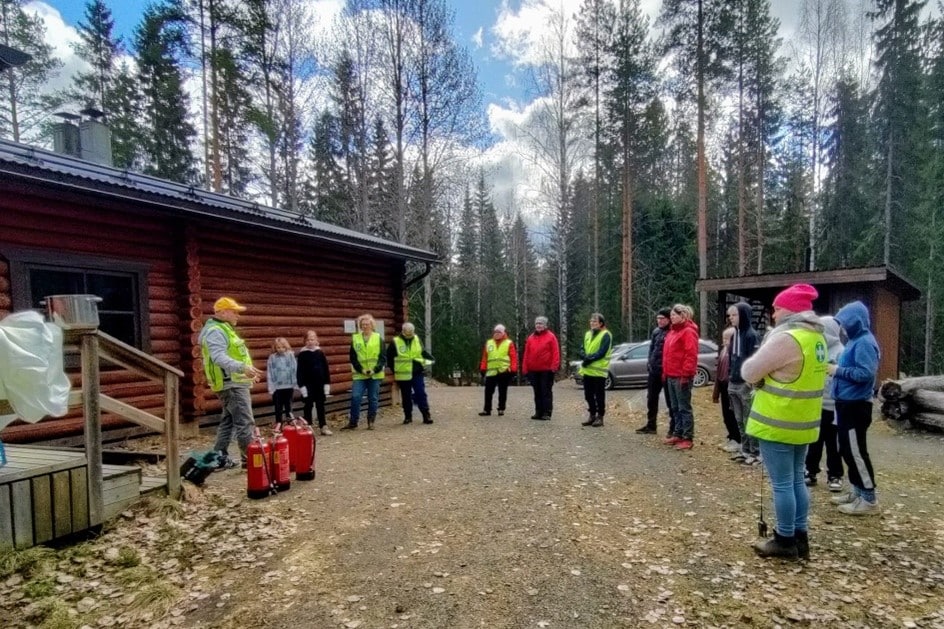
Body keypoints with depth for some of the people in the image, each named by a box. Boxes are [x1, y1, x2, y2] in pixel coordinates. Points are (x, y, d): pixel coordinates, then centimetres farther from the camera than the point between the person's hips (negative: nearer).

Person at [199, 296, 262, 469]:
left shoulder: (223, 329, 19)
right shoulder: (215, 331, -15)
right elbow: (219, 357, -31)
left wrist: (247, 372, 31)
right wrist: (242, 368, -44)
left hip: (232, 383, 11)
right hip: (232, 384, -11)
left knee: (228, 422, 14)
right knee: (245, 422, -9)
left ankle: (220, 458, 19)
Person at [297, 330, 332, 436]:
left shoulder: (320, 352, 3)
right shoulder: (302, 354, -5)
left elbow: (326, 369, 5)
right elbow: (300, 371, -6)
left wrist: (327, 383, 1)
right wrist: (302, 385, -11)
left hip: (320, 384, 3)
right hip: (308, 385, -2)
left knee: (320, 406, 8)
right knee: (308, 406, 5)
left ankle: (323, 426, 12)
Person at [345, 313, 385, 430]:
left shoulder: (378, 338, 3)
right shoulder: (355, 338, 5)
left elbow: (382, 357, -1)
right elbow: (353, 358, 3)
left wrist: (375, 370, -13)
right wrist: (361, 370, -10)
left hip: (375, 374, 0)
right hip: (359, 374, 0)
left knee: (373, 399, 5)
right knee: (355, 397, -7)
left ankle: (371, 422, 17)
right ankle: (353, 422, 4)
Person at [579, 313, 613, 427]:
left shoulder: (605, 335, -7)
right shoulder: (588, 334, 16)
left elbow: (602, 352, -15)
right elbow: (583, 349, 14)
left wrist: (589, 359, -18)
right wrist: (584, 356, -8)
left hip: (599, 370, -7)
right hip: (587, 370, 7)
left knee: (599, 395, 0)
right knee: (588, 395, 12)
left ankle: (600, 417, 9)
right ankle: (592, 415, 23)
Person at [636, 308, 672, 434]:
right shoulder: (656, 331, 11)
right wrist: (650, 363, 10)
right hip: (654, 370, 8)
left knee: (670, 401, 3)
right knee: (651, 399, 14)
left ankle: (673, 428, 12)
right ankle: (650, 425, 25)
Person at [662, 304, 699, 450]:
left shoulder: (688, 331, -12)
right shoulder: (673, 331, 17)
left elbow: (691, 355, -18)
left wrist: (685, 374, -21)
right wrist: (665, 371, 18)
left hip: (681, 376, -9)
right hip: (671, 376, 9)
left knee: (684, 408, -4)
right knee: (675, 407, 14)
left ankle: (688, 439, 1)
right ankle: (677, 434, 23)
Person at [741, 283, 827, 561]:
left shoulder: (786, 338, -22)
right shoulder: (815, 337, 9)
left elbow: (750, 372, -17)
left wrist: (759, 368, 3)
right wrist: (773, 373, 7)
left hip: (778, 424, -9)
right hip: (802, 423, 9)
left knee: (782, 484, 2)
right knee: (797, 480, 17)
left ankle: (785, 540, 13)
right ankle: (800, 537, 26)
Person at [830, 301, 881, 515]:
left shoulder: (865, 342, -17)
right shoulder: (855, 341, 13)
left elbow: (866, 373, -25)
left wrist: (838, 370, -17)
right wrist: (837, 369, 3)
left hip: (856, 405, -10)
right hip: (847, 403, 10)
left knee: (856, 451, -3)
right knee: (847, 450, 16)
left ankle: (869, 499, 7)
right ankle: (857, 491, 27)